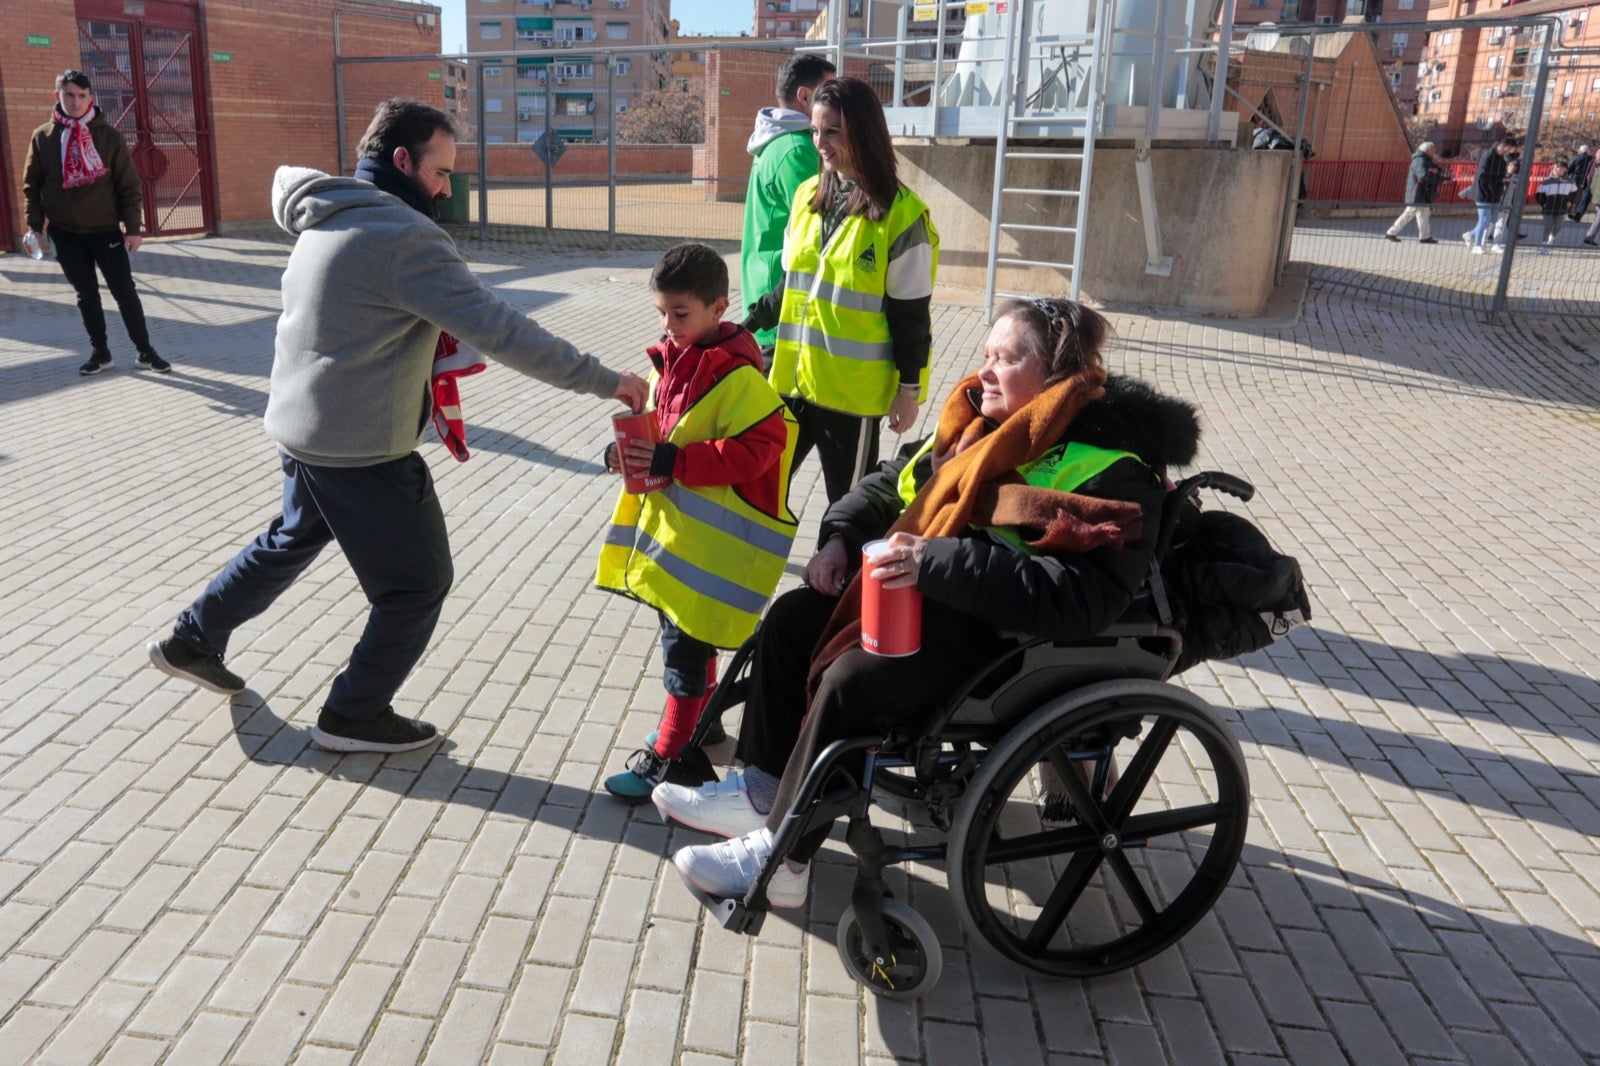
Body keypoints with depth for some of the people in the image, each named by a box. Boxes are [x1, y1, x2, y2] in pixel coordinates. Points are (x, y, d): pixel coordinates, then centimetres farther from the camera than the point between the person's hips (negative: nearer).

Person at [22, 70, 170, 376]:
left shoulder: (109, 135, -3)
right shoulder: (43, 137, 2)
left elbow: (129, 185, -2)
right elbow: (31, 184, 6)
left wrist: (133, 227, -7)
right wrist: (35, 225, -1)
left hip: (106, 229, -2)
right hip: (65, 233, 2)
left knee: (125, 292, 0)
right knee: (86, 295, 8)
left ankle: (145, 352, 9)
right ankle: (100, 353, 17)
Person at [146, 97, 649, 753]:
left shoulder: (329, 217, 7)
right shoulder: (403, 235, -22)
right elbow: (499, 330, -26)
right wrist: (602, 380, -21)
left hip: (301, 428, 10)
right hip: (363, 451, -9)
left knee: (294, 539, 33)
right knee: (418, 584, 7)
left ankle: (191, 642, 46)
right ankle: (353, 717, 22)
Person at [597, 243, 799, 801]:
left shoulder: (738, 376, -17)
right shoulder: (672, 360, 9)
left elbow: (754, 452, -23)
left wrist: (669, 461, -25)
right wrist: (628, 451, -2)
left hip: (710, 540, -8)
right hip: (668, 524, 8)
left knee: (684, 646, -1)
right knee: (684, 637, 19)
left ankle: (666, 754, 11)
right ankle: (698, 725, 35)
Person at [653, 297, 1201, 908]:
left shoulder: (1111, 467, -19)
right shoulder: (985, 423, 8)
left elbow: (1084, 596, -32)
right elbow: (894, 481, 21)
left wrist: (942, 563, -36)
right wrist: (840, 534, 1)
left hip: (1010, 641, -9)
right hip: (935, 598, 10)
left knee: (852, 679, -25)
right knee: (792, 617, 4)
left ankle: (782, 856, -9)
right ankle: (762, 788, 13)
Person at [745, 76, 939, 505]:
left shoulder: (901, 213, -10)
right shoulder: (807, 196, 7)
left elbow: (911, 313, -8)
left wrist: (910, 389, -7)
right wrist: (750, 323, 10)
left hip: (853, 388, -5)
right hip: (793, 377, 6)